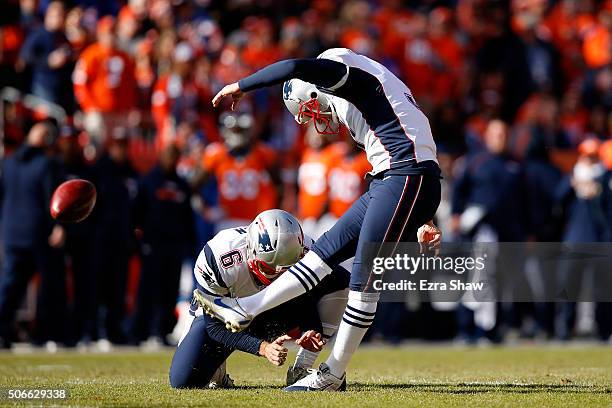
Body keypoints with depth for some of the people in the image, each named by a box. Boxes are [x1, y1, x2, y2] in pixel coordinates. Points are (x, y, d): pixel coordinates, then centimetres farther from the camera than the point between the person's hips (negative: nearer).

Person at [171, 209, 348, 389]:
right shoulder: (220, 259, -37)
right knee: (183, 380, -25)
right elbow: (215, 324, -30)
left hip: (275, 313, 3)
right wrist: (262, 347, -43)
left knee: (339, 279, -21)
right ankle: (218, 374, 14)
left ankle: (301, 370, -16)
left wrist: (310, 332, -38)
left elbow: (309, 306, -14)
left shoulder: (304, 252, -28)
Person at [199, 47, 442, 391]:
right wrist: (425, 218, 26)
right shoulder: (359, 90, 25)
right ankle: (244, 310, 18)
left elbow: (295, 68, -21)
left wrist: (240, 87, -8)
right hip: (391, 182, 10)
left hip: (407, 180, -10)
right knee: (328, 248, 13)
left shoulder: (341, 70, -3)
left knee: (365, 278, -4)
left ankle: (333, 375, 3)